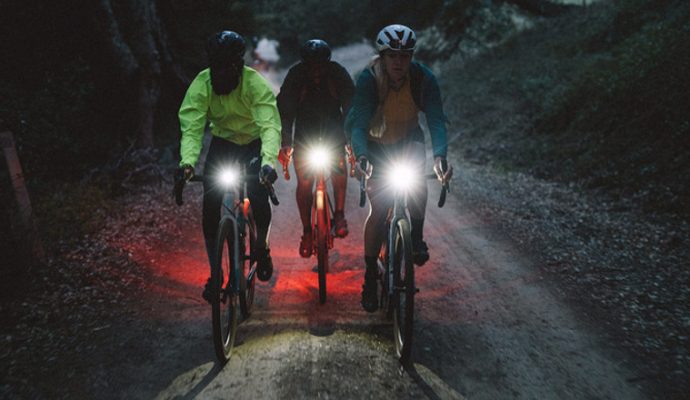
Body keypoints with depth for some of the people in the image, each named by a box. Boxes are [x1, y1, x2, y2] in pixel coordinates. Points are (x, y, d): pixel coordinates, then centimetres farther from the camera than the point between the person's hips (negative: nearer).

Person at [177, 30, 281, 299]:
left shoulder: (256, 84, -28)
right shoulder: (201, 85, -22)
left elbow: (270, 126, -38)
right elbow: (191, 127, -29)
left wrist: (268, 162, -55)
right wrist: (188, 161, -47)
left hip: (254, 143, -2)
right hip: (222, 143, 2)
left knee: (259, 198, -17)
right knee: (210, 205, -11)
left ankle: (262, 248, 16)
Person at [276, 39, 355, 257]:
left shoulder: (338, 74, -18)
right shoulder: (295, 75, -19)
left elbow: (351, 108, -18)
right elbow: (285, 110, -21)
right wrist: (284, 143, -34)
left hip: (333, 129, 0)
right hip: (305, 133, 0)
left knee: (339, 165, -28)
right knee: (304, 183, -7)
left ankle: (339, 214, -11)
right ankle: (307, 231, 9)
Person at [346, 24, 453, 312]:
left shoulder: (423, 78, -22)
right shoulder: (368, 80, -26)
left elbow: (436, 120, -28)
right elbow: (358, 123, -33)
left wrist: (440, 155, -46)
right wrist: (361, 156, -52)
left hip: (409, 140, 1)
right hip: (377, 144, -1)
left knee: (416, 173, -32)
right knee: (378, 210, -9)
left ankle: (416, 238, -11)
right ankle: (370, 276, 7)